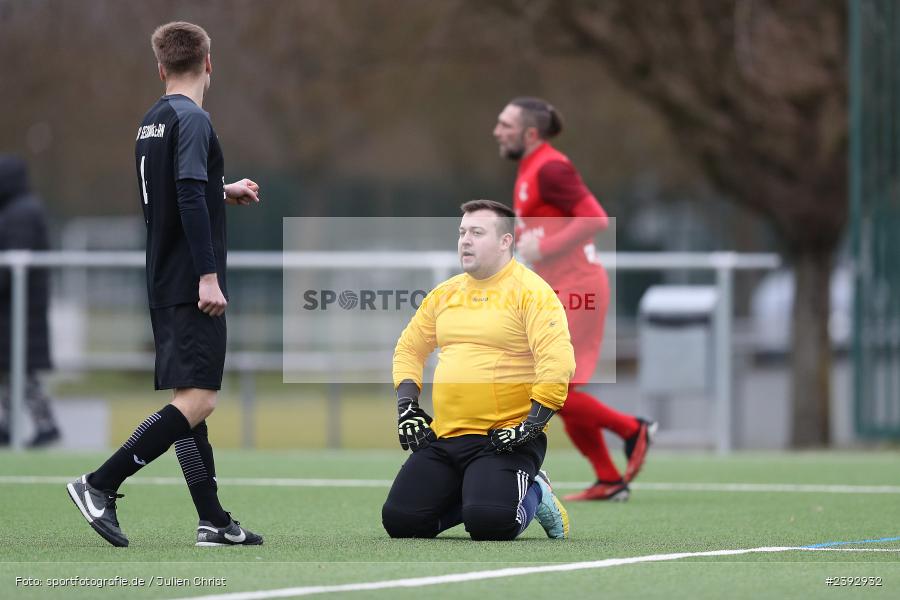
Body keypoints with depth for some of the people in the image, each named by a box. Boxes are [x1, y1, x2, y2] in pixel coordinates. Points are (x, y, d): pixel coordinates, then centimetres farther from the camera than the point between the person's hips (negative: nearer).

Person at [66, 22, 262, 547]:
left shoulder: (152, 123, 15)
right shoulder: (193, 120, -12)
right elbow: (190, 199, -22)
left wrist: (224, 192, 38)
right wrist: (208, 275, -23)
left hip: (166, 283, 10)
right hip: (191, 287, -10)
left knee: (191, 401, 11)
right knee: (197, 399, -11)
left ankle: (214, 522, 13)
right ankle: (101, 485, -16)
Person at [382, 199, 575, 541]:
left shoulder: (531, 291, -8)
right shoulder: (445, 293, 14)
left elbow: (558, 362, -18)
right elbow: (409, 349, 25)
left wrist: (531, 426, -21)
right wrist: (407, 408, 11)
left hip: (504, 440, -6)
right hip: (443, 436, 6)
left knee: (488, 524, -28)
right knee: (400, 521, -8)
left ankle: (531, 494, 6)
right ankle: (474, 493, 16)